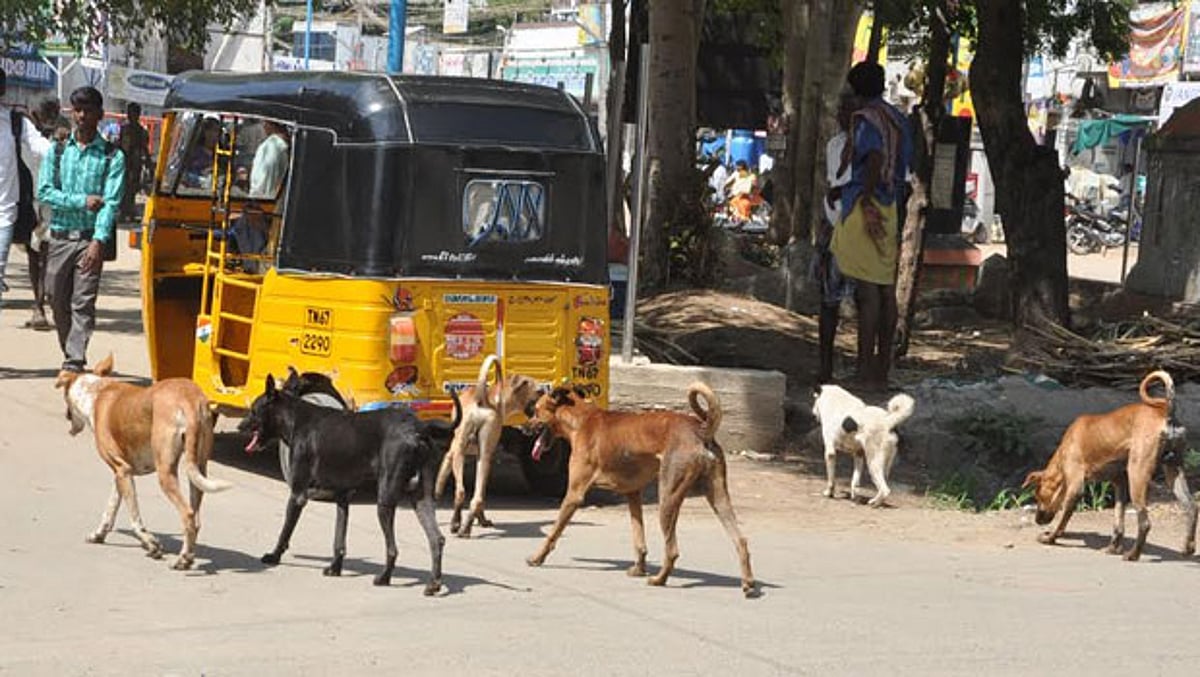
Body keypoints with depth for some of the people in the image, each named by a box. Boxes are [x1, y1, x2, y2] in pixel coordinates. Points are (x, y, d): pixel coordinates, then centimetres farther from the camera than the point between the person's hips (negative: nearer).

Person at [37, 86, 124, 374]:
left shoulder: (112, 156, 1)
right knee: (57, 300, 8)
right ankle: (69, 354, 23)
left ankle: (75, 361, -14)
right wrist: (82, 201, -10)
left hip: (90, 239, -3)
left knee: (83, 302, -11)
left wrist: (99, 241, -19)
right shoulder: (58, 150, 10)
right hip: (59, 238, 3)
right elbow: (44, 191, 2)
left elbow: (111, 202, -7)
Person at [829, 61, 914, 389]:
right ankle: (882, 369, 11)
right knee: (886, 289, 8)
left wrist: (866, 202, -20)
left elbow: (875, 158, -24)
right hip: (891, 210, 8)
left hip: (865, 208, -8)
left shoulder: (864, 118, -8)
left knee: (867, 289, -10)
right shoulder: (898, 120, 16)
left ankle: (866, 371, -11)